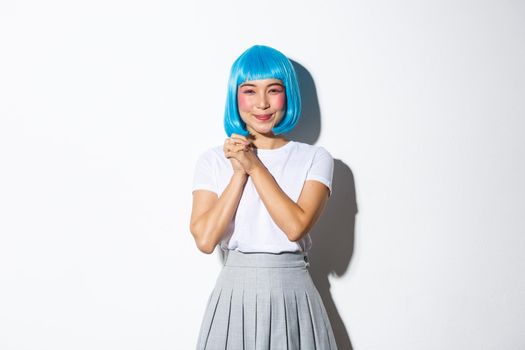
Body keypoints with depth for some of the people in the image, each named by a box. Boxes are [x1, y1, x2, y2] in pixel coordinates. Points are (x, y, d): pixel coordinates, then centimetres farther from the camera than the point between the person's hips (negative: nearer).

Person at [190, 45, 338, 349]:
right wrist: (239, 173, -12)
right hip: (235, 294, 1)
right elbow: (205, 239, -9)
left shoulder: (316, 158, -1)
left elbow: (295, 226, -15)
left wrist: (255, 166, -12)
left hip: (293, 298, 0)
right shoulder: (213, 160, 1)